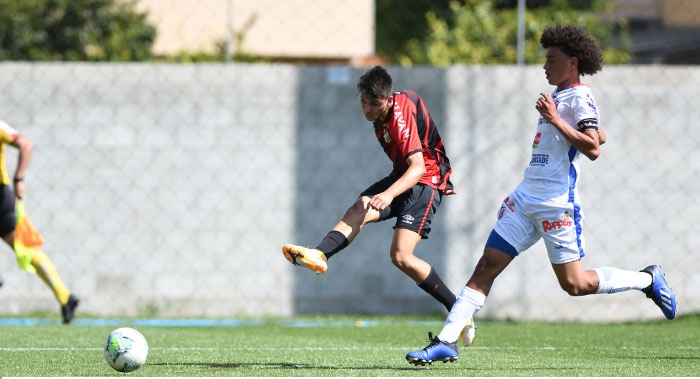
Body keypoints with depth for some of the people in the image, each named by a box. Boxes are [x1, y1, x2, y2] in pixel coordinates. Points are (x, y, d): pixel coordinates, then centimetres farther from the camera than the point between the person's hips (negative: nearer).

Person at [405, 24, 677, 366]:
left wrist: (555, 120, -23)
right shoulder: (559, 96, 17)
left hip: (556, 204, -9)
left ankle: (648, 280, 16)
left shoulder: (580, 97, -9)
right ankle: (446, 341, -6)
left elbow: (594, 148, -23)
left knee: (574, 284, -4)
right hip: (525, 197, 9)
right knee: (486, 267, -2)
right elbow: (600, 135, 30)